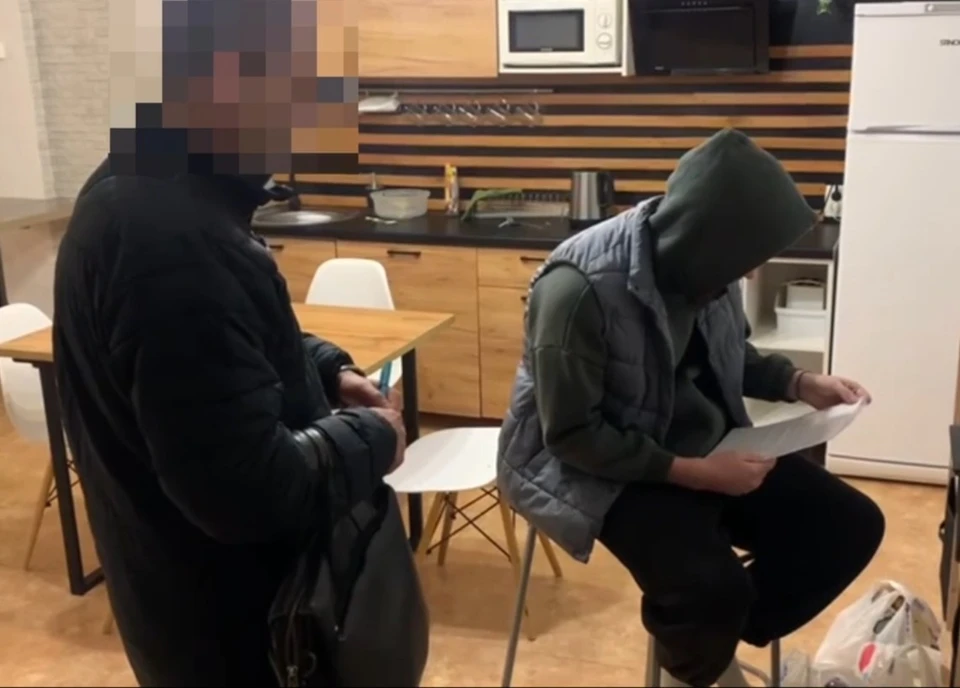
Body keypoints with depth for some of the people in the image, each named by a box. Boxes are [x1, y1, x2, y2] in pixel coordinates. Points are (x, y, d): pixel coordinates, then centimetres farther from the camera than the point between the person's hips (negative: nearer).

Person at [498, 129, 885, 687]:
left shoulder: (702, 262, -6)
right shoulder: (580, 289, -28)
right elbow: (573, 434, -24)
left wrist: (799, 383, -4)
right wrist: (694, 473, -25)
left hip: (704, 443, 8)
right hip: (598, 466, -7)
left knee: (852, 525, -2)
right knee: (712, 587, -30)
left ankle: (720, 638, 18)